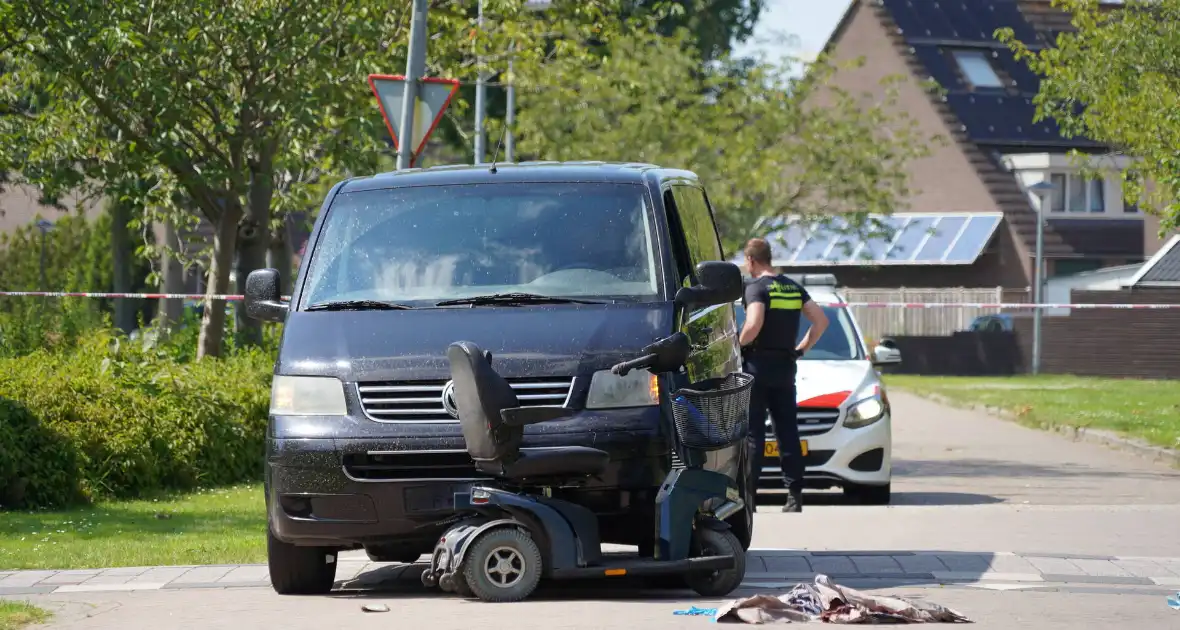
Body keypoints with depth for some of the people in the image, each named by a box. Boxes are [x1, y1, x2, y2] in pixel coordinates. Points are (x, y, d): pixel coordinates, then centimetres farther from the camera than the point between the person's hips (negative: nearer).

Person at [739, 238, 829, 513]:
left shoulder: (756, 288, -10)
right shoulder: (793, 287, 11)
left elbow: (754, 325, -25)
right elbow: (821, 320, 10)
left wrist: (739, 344, -8)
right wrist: (801, 348, 14)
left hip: (757, 366, -6)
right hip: (786, 367, 6)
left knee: (752, 432, -3)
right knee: (788, 431, 7)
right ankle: (794, 495, 3)